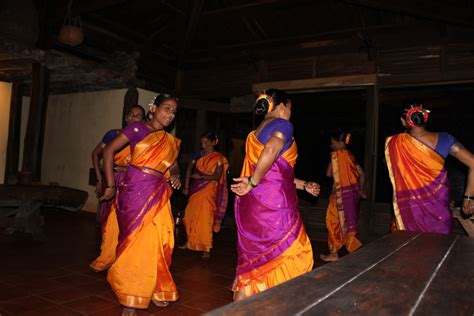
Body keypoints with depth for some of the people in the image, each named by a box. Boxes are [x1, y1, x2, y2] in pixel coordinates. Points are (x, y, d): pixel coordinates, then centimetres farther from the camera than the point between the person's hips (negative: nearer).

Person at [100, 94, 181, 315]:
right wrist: (111, 185, -9)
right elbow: (109, 150, -5)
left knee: (157, 242, 8)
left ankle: (154, 290, 29)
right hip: (136, 191, -5)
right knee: (137, 241, 0)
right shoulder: (138, 128, -3)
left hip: (159, 195, 5)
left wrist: (175, 176, -1)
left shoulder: (171, 142, 13)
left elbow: (173, 165, 23)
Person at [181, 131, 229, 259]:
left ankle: (206, 248, -1)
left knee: (204, 219, -8)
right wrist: (186, 186, 1)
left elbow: (217, 176, -10)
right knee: (190, 216, 8)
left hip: (208, 191, -5)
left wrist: (202, 176, -19)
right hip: (196, 189, 5)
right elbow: (190, 169, 7)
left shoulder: (218, 158, -4)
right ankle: (191, 243, 24)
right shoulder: (199, 155, 9)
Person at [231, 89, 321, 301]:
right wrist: (253, 182, -17)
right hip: (273, 202, -9)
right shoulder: (283, 125, -4)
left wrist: (304, 186, 24)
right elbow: (271, 151, -27)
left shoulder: (257, 131, 22)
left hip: (253, 203, 9)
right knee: (290, 258, 5)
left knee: (254, 260, 15)